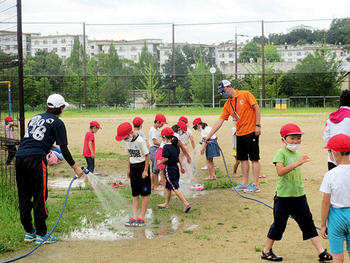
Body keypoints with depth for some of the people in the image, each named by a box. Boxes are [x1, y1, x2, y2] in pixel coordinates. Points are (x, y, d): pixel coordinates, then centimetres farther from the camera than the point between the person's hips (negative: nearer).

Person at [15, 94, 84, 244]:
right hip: (36, 159, -7)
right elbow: (64, 149, 0)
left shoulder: (36, 117, 24)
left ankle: (29, 232, 21)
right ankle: (41, 234, 3)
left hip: (20, 157, 7)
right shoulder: (57, 123, 4)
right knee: (39, 197, -1)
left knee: (24, 197, 12)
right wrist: (75, 168, 7)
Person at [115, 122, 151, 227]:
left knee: (144, 194, 0)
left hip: (142, 166, -7)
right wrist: (129, 169, 15)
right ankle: (134, 218, 8)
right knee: (135, 195, 7)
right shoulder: (127, 141, 3)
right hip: (133, 167, 7)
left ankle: (142, 218, 3)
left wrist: (145, 171, -15)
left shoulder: (140, 141, -18)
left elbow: (147, 155, -14)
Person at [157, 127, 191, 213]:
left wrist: (160, 162, -1)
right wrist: (181, 167, 16)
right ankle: (166, 204, 29)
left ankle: (186, 204, -12)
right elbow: (178, 157, 10)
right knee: (168, 187, 19)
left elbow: (165, 159, -20)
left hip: (169, 169, -8)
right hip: (175, 168, 8)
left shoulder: (166, 147, -18)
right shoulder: (176, 146, 4)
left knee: (175, 188, -5)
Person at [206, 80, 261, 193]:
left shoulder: (245, 94, -6)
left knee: (254, 158, -3)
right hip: (240, 133, 7)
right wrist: (209, 135, 3)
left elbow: (256, 108, -8)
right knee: (242, 158, 9)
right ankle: (245, 183, 18)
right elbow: (220, 121, 9)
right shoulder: (227, 104, 10)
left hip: (251, 132, -7)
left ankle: (256, 185, -2)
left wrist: (258, 125, -14)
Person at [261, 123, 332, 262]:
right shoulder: (281, 153, -13)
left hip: (299, 195, 6)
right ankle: (266, 251, 20)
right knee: (279, 224, 3)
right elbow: (280, 171, -29)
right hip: (283, 196, -6)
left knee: (308, 223, 8)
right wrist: (297, 163, -37)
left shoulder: (297, 154, 10)